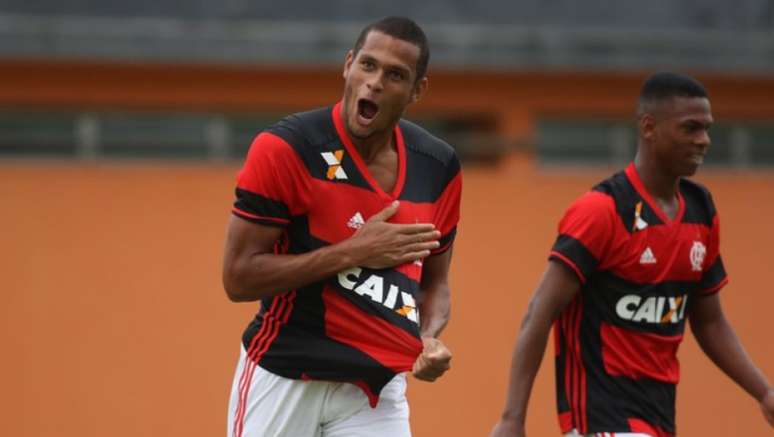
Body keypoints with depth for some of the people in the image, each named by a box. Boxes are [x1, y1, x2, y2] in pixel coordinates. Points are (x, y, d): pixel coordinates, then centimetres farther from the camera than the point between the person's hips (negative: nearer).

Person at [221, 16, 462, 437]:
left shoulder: (438, 168, 4)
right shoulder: (284, 148, -12)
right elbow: (238, 278, -14)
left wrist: (429, 338, -5)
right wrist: (352, 253, -18)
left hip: (378, 392, 4)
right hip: (282, 381, -4)